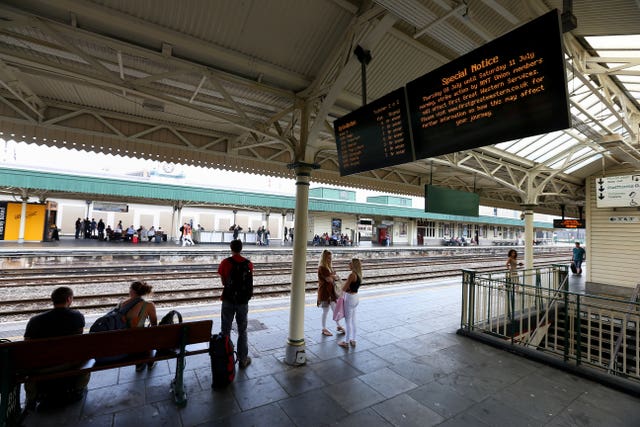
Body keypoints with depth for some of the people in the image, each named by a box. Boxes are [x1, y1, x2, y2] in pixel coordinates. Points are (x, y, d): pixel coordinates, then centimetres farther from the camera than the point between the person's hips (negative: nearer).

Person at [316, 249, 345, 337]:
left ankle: (338, 326, 34)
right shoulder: (321, 268, -18)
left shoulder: (330, 267, 7)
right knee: (325, 311, 6)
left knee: (335, 309, 17)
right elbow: (328, 279, -26)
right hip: (325, 291, -7)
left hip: (331, 291, 7)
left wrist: (332, 277, -17)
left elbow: (335, 277, 5)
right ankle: (324, 329, 23)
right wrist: (335, 277, -9)